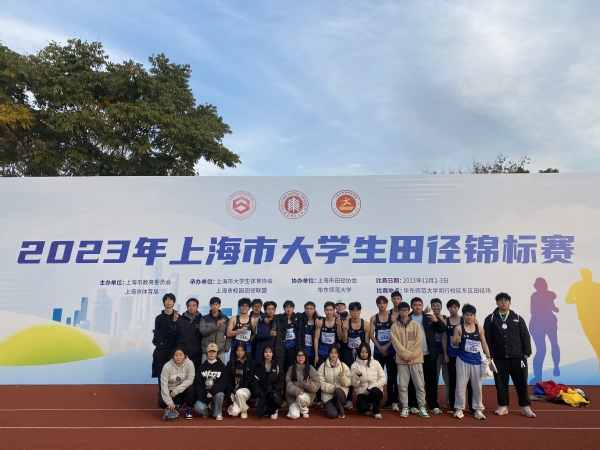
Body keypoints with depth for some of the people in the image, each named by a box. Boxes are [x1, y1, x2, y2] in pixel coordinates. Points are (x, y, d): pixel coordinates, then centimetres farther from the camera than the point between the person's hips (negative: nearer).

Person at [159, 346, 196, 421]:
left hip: (183, 389, 0)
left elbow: (190, 380, -21)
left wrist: (176, 390, -27)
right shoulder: (167, 366, -20)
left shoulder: (189, 364, -19)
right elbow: (164, 384, -21)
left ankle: (189, 409, -5)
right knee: (161, 402, -26)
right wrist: (169, 402, -26)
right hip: (170, 390, 1)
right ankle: (176, 406, 7)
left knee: (191, 388, -31)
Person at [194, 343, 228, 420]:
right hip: (204, 395, 1)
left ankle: (218, 413, -6)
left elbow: (223, 383, -8)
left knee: (219, 395, -34)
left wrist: (212, 392, -23)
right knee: (199, 408, -27)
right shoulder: (202, 366, 4)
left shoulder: (221, 366, 0)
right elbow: (197, 384, -1)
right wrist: (205, 399, -11)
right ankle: (207, 411, 9)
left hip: (216, 392, -1)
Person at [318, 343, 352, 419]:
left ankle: (341, 412, -9)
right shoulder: (323, 366, -1)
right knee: (332, 414, -23)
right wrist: (331, 388, -22)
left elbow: (349, 383, -2)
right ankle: (329, 406, 13)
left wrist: (342, 376, -21)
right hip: (327, 394, -1)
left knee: (337, 391, -36)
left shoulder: (344, 366, 1)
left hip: (341, 392, 1)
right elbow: (321, 383, -7)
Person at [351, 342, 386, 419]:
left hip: (375, 390, 0)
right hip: (362, 392, 0)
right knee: (361, 408, -28)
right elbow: (354, 384, -4)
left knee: (374, 391, -35)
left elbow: (382, 379, -5)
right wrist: (358, 376, -25)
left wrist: (370, 388, -15)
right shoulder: (355, 365, -2)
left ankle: (376, 411, -5)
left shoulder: (375, 363, -2)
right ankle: (369, 407, 12)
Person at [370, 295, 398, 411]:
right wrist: (380, 347, -9)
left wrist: (386, 346, -11)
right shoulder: (374, 318, 4)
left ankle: (393, 401, 6)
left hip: (391, 351, -1)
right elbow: (371, 334, 0)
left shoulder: (392, 317, 2)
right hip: (378, 351, 1)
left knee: (392, 377, 0)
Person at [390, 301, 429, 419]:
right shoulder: (395, 326, 2)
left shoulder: (416, 325, 3)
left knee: (419, 384, 3)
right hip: (402, 360, 0)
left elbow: (419, 341, -4)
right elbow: (396, 343, -6)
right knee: (403, 385, 4)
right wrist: (406, 354, -16)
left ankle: (422, 407, 14)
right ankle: (405, 407, 14)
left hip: (416, 359, 0)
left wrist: (412, 354, -14)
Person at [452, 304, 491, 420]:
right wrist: (457, 341, -25)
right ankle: (459, 409, 10)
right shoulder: (459, 328, -3)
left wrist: (488, 357, -2)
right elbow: (453, 343, -2)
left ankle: (478, 409, 18)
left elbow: (484, 344, 8)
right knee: (460, 385, 1)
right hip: (463, 360, -2)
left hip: (476, 360, 2)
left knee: (477, 386, 8)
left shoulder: (479, 328, 4)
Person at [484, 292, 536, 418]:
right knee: (501, 382, 6)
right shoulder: (490, 319, 3)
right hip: (499, 357, 0)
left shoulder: (517, 318, 7)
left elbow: (525, 336, 5)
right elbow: (487, 338, 0)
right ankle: (503, 406, 18)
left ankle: (525, 407, 16)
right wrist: (489, 355, -5)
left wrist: (526, 353, -2)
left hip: (517, 356, 1)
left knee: (521, 381, 4)